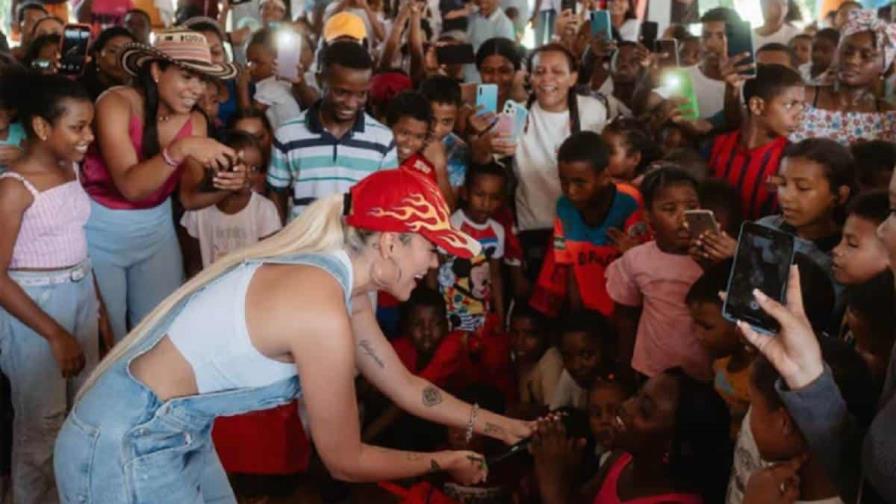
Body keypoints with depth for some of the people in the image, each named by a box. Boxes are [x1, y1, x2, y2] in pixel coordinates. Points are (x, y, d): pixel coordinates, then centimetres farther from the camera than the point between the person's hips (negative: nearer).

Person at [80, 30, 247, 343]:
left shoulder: (195, 121, -6)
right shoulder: (117, 103, -20)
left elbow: (190, 197, -6)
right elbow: (130, 186, -30)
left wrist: (223, 188, -27)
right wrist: (179, 149, -43)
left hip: (156, 229, 4)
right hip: (102, 231, -4)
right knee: (107, 335, 7)